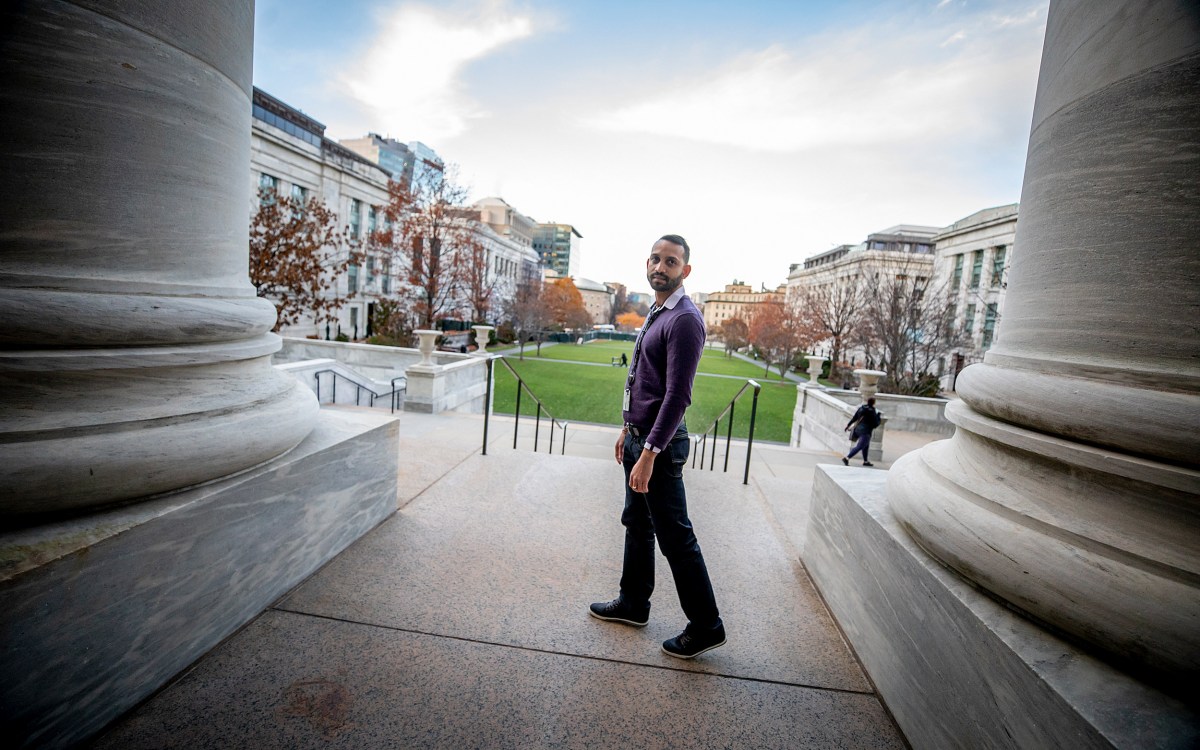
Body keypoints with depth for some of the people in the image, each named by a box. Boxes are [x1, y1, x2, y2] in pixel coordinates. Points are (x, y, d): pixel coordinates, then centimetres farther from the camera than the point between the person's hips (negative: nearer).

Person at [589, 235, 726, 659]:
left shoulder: (684, 319, -17)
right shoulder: (656, 313, 14)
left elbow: (677, 395, -24)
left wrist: (649, 453, -25)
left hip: (660, 443, -10)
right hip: (639, 436, 10)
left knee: (675, 537, 2)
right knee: (637, 524, 20)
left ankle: (706, 626, 20)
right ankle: (633, 604, 38)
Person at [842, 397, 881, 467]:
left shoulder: (861, 408, 4)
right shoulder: (872, 412, -14)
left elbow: (854, 418, 10)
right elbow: (875, 424, -9)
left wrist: (848, 425, 19)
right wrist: (879, 419, 9)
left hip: (858, 429, 8)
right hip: (865, 432, -8)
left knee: (866, 445, 25)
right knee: (859, 447, -10)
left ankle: (866, 461, 36)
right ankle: (847, 458, -23)